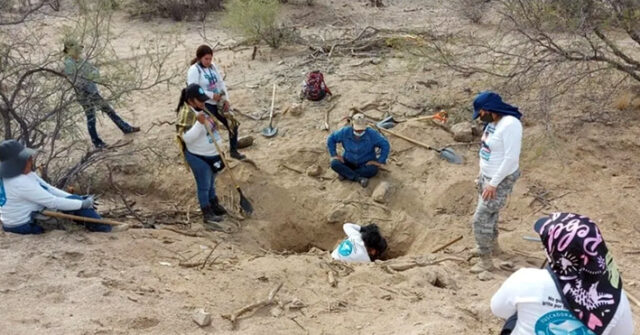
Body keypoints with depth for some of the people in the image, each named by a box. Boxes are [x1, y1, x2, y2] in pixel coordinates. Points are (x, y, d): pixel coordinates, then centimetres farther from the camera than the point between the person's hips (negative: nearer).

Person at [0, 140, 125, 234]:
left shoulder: (26, 174, 4)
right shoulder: (21, 183, -28)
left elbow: (49, 189, 6)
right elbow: (52, 202, -26)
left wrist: (79, 199, -3)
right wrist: (82, 203, -18)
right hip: (25, 226, -10)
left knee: (73, 200, 7)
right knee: (75, 203, -13)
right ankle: (104, 228, -5)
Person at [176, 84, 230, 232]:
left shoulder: (200, 109, 3)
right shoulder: (186, 114, -26)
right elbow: (187, 138, -33)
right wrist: (200, 123, -41)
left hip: (212, 154, 9)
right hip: (198, 157, -9)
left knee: (211, 183, 25)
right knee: (204, 186, 2)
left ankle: (214, 205, 43)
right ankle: (208, 215, 14)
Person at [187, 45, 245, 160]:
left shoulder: (213, 67, 8)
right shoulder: (194, 70, -14)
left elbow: (221, 83, 10)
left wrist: (226, 99, -1)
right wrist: (211, 95, -23)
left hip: (218, 103, 7)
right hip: (204, 105, -7)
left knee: (233, 124, 8)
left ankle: (233, 150, 25)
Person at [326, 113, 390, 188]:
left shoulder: (372, 134, -21)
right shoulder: (345, 132, -15)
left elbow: (385, 145, -15)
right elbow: (331, 139, -1)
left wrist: (380, 161, -18)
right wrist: (334, 154, -6)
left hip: (366, 163, -2)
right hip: (349, 162, 2)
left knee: (373, 170, -35)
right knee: (334, 164, -26)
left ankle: (345, 174, -22)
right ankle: (359, 178, -32)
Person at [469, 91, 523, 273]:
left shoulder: (510, 124, -27)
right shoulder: (493, 122, 2)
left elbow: (511, 158, -28)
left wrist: (493, 183, -25)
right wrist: (482, 175, 17)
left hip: (501, 180, -9)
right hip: (487, 176, 9)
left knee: (481, 219, -7)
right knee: (489, 214, 24)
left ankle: (486, 261, 5)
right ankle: (493, 245, 46)